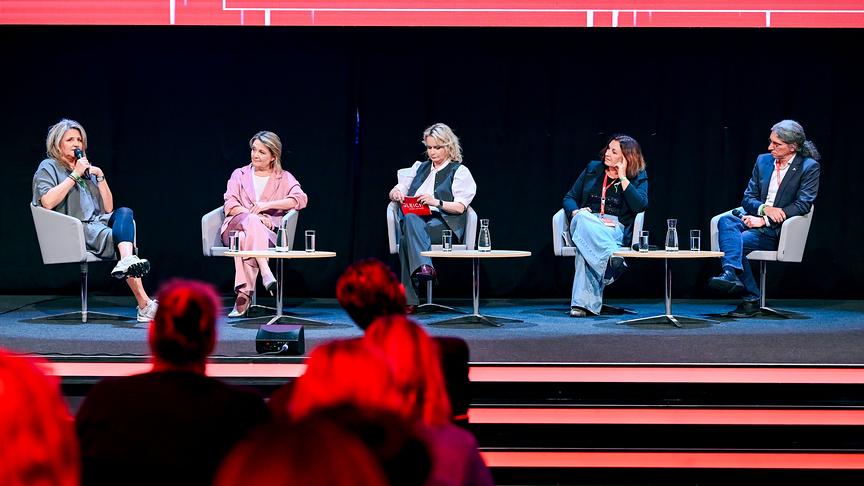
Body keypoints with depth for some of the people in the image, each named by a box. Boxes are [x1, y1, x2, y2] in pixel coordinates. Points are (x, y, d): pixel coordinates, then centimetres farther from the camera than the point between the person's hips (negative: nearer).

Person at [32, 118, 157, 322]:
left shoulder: (87, 169, 29)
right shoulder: (48, 167, 10)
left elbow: (108, 208, 21)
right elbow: (47, 202, -13)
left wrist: (100, 177, 9)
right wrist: (75, 175, -8)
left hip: (97, 223, 6)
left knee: (124, 213, -29)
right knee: (116, 237, -33)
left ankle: (127, 261, -58)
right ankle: (144, 305, -49)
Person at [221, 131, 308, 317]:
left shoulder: (284, 178, 17)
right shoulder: (240, 174, 21)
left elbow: (301, 199, -3)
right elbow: (230, 205, 6)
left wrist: (268, 205, -13)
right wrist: (255, 216, -13)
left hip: (266, 232, 0)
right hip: (235, 226, 0)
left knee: (245, 239, -38)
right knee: (251, 220, -38)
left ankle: (243, 294, -46)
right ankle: (265, 272, -53)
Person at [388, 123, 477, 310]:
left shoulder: (460, 171, 12)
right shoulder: (419, 167, 28)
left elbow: (460, 207, -1)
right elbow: (395, 191, 27)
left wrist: (437, 202, -18)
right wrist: (396, 193, 1)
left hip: (443, 223, -3)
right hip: (416, 220, 4)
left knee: (407, 238, -35)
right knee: (410, 219, -37)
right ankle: (424, 265, -54)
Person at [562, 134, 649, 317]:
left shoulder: (638, 177, 10)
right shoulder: (593, 169, 19)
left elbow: (640, 206, -8)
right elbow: (570, 197, 19)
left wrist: (623, 177, -7)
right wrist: (575, 212, -5)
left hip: (615, 228, -2)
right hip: (585, 222, 2)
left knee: (587, 245, -39)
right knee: (583, 219, -40)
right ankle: (613, 255, -62)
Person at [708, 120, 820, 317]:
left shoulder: (809, 167, -3)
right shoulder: (763, 161, 14)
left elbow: (802, 205, -12)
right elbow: (747, 199, 12)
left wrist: (764, 220, -18)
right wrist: (765, 208, -13)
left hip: (778, 229, -5)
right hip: (755, 219, 5)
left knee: (738, 242, -28)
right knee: (726, 221, -27)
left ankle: (750, 299, -27)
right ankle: (732, 273, -43)